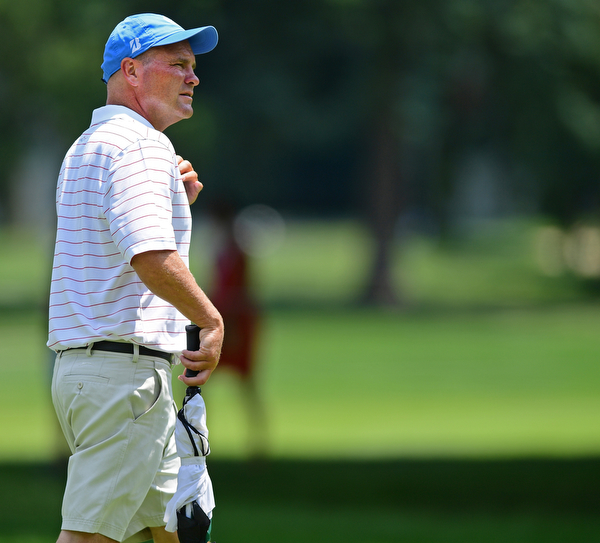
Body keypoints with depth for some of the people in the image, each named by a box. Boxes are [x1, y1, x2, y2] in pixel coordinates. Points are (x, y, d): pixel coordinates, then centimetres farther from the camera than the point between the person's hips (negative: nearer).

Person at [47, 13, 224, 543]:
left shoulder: (85, 148, 20)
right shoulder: (142, 145, -12)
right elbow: (151, 259, -26)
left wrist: (172, 198, 16)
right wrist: (213, 320, -14)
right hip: (127, 371, -11)